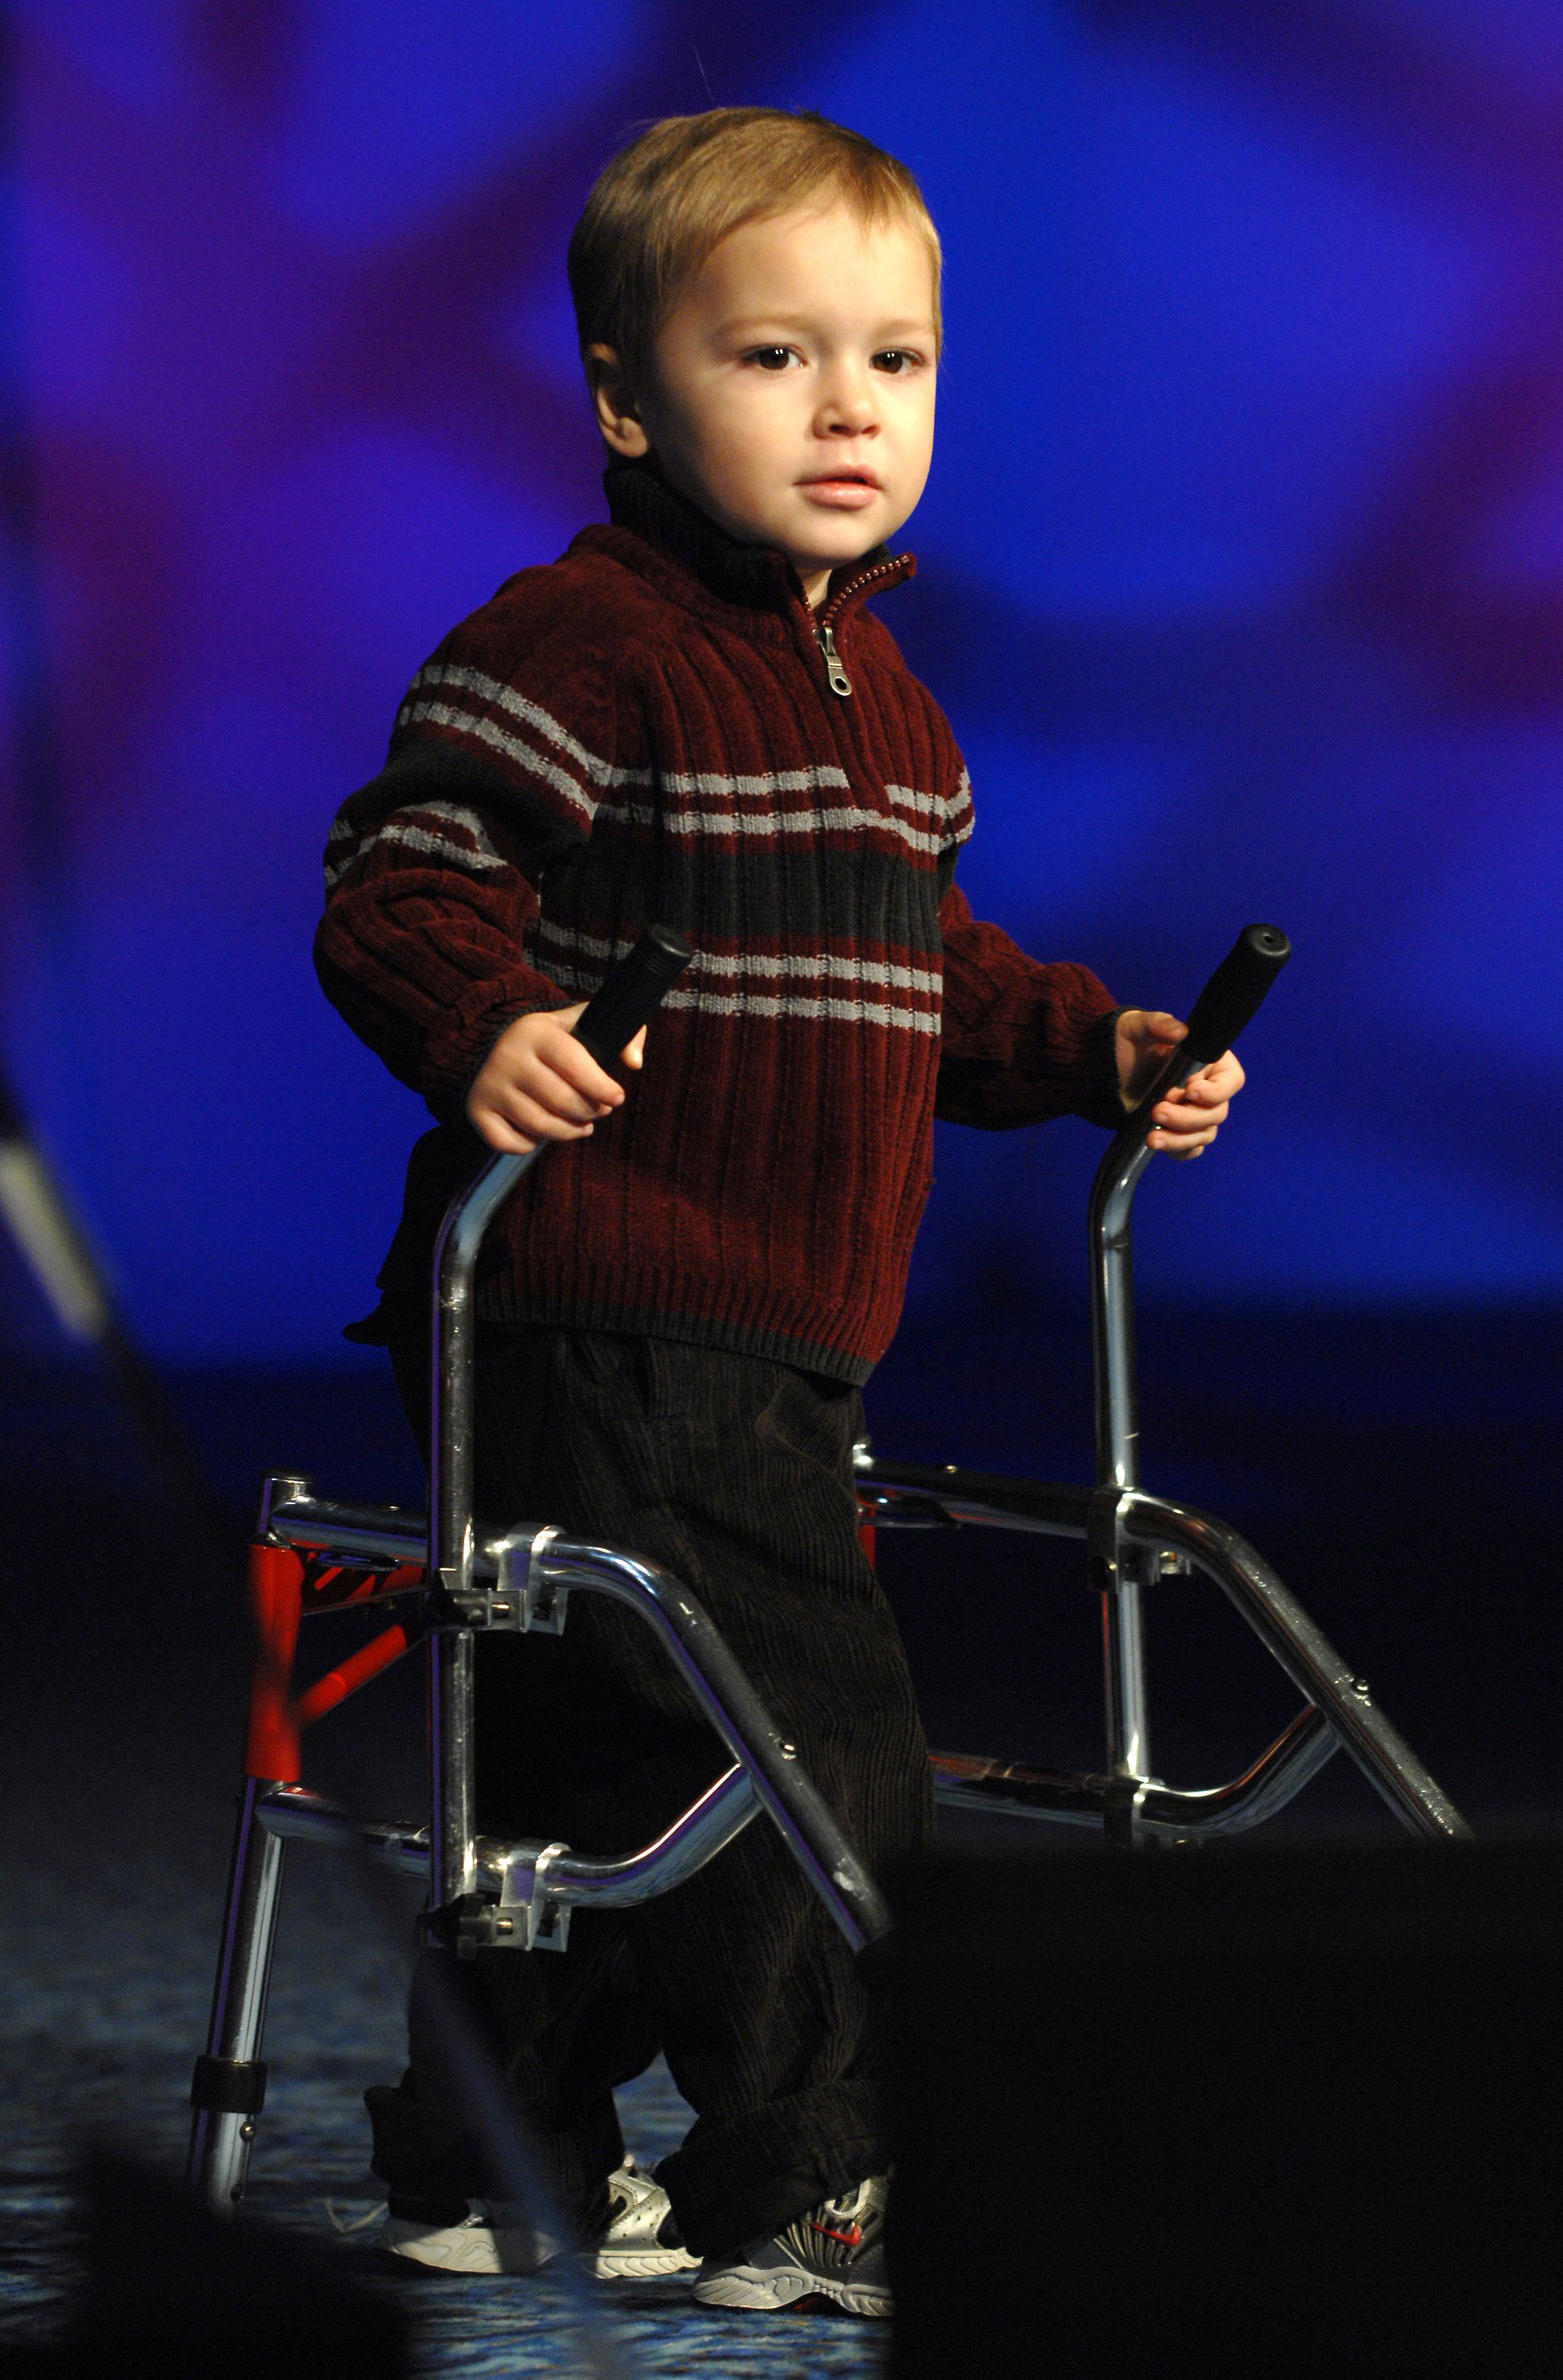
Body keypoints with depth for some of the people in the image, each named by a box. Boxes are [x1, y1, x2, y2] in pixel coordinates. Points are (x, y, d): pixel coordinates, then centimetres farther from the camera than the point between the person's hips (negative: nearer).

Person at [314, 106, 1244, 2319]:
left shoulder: (879, 692, 18)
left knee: (599, 1758, 15)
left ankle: (493, 2164, 25)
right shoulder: (583, 645, -12)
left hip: (771, 1345, 9)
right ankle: (809, 2182, 0)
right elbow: (402, 880, -18)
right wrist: (483, 1031, -36)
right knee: (810, 1743, -11)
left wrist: (1097, 1049, 17)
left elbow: (924, 973, 29)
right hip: (600, 1326, -9)